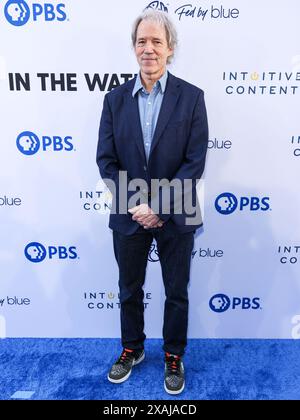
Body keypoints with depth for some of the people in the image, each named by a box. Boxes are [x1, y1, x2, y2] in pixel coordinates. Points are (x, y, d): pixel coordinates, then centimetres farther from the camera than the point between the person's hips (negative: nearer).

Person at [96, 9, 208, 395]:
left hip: (175, 216, -2)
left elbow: (195, 162, -10)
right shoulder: (115, 98, 2)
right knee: (129, 290, 18)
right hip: (128, 215, 2)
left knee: (177, 293, 14)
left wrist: (157, 206, -16)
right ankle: (132, 348, 43)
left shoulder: (191, 97, -5)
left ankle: (174, 356, 39)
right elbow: (105, 160, -2)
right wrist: (135, 206, -12)